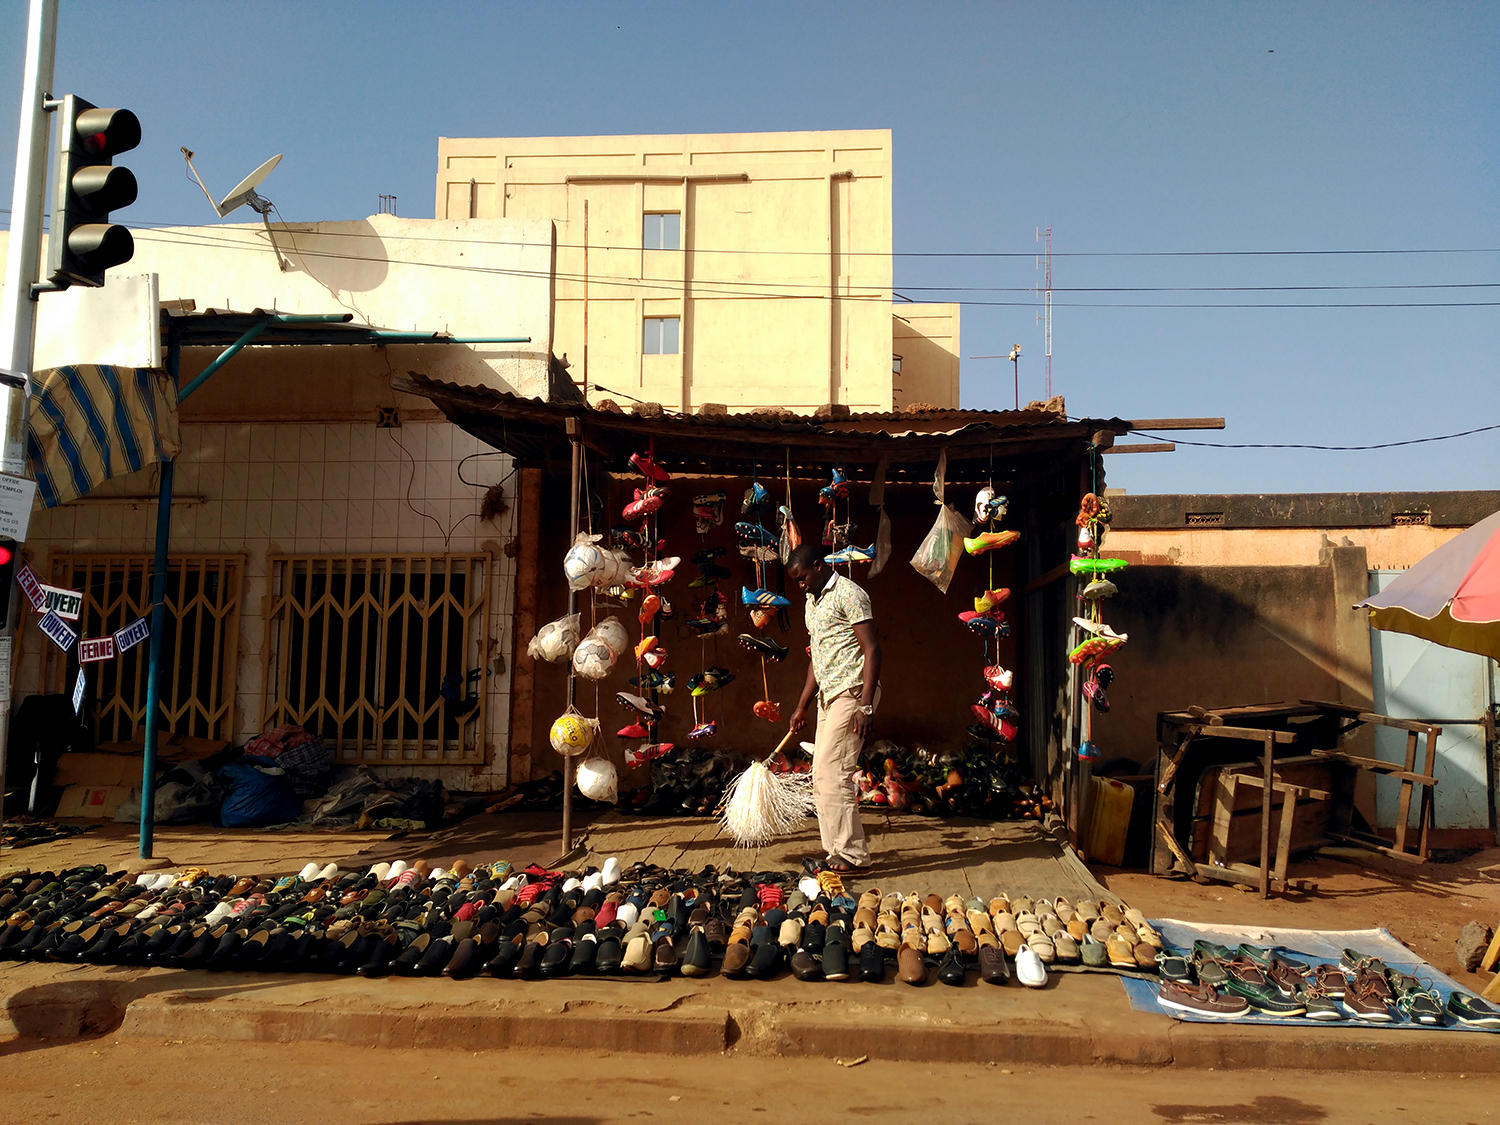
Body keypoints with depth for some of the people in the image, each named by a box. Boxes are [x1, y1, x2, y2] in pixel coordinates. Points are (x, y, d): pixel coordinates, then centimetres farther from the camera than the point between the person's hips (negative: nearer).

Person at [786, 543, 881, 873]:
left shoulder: (848, 594, -9)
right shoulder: (813, 602, 20)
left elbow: (872, 650, -15)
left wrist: (866, 706, -21)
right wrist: (802, 706, 24)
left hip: (851, 693, -9)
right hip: (828, 695, 9)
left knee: (832, 773, -12)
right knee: (822, 775, 6)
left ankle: (852, 854, -5)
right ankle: (838, 852, 12)